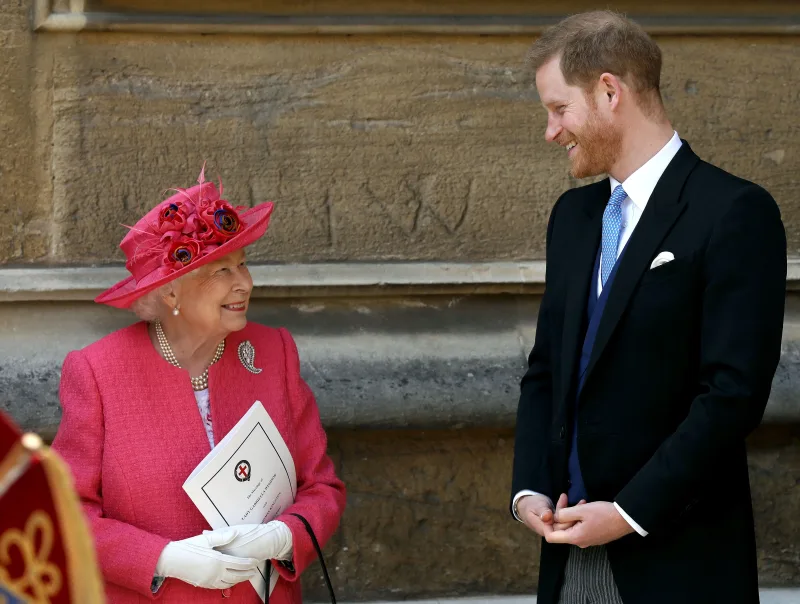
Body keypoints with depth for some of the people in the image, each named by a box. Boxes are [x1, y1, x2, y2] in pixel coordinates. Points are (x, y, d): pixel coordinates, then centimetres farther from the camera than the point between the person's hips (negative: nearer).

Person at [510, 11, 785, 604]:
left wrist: (628, 511, -15)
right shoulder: (573, 215, 14)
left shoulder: (734, 213, -10)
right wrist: (530, 488, 1)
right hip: (573, 552, 6)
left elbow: (734, 393, -15)